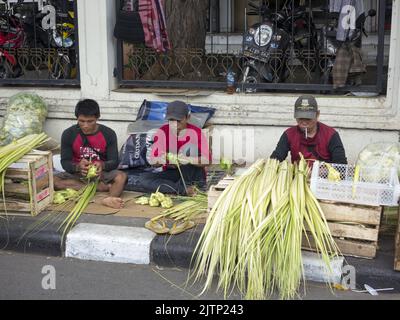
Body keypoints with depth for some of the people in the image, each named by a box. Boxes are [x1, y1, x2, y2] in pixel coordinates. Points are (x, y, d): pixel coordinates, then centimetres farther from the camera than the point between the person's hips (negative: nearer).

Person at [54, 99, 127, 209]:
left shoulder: (109, 134, -8)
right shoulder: (68, 134, -6)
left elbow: (114, 162, -8)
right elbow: (65, 162, -6)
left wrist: (103, 165, -33)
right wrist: (78, 167, -29)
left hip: (101, 173, -1)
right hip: (77, 174, 1)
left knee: (121, 176, -30)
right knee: (53, 181, -29)